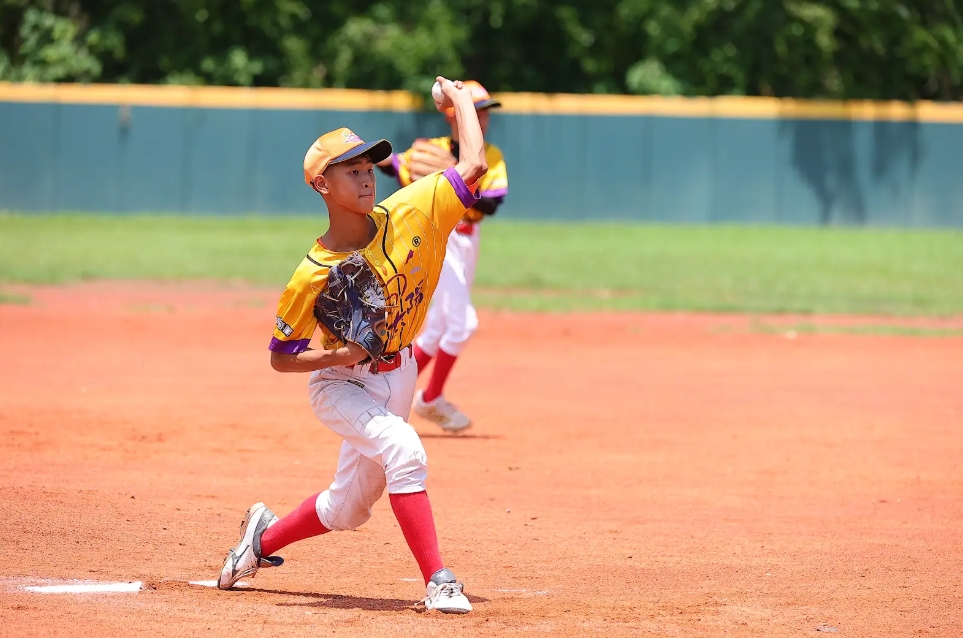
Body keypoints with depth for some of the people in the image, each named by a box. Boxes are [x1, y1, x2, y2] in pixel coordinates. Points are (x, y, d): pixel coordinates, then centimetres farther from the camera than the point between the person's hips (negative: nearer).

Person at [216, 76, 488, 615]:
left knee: (348, 509, 14)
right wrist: (337, 356, -29)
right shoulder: (313, 276, -23)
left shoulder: (408, 216, -16)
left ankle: (265, 536, 41)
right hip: (342, 386, -5)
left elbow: (474, 166, -13)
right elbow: (281, 358, -13)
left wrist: (461, 100, -4)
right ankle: (438, 582, -26)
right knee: (402, 448, -31)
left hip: (398, 374, 5)